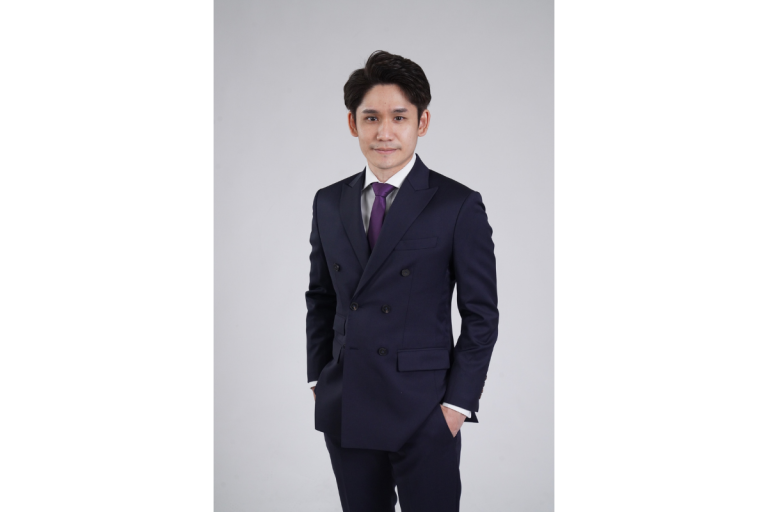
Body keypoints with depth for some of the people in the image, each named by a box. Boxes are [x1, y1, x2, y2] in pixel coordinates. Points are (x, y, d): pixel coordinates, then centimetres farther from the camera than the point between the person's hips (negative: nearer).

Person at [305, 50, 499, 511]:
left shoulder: (459, 206, -7)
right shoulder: (329, 203, 8)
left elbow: (481, 315, -5)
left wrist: (459, 401, -9)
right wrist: (318, 378, 9)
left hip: (425, 418, -4)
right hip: (344, 412, 4)